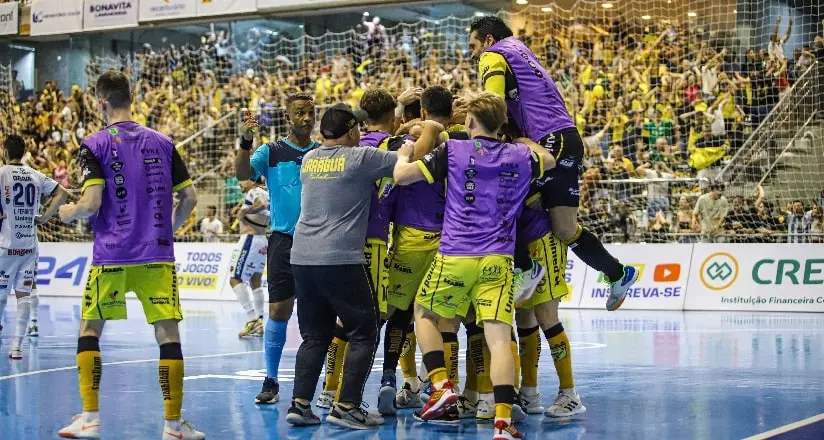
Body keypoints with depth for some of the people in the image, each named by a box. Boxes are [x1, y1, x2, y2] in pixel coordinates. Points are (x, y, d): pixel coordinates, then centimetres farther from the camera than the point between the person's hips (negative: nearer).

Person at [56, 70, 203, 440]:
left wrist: (68, 212, 10)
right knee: (168, 335, 3)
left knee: (90, 331, 12)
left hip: (111, 256, -2)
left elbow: (91, 204, -11)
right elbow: (189, 198, 8)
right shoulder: (161, 142, 8)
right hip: (158, 256, 2)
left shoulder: (95, 145, -3)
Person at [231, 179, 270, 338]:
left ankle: (252, 319, -18)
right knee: (255, 281, 14)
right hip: (262, 241, 9)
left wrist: (245, 211, -19)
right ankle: (259, 322, 11)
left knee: (235, 279, -7)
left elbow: (261, 205, -31)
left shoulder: (254, 192, -11)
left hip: (250, 239, -9)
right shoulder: (266, 193, 14)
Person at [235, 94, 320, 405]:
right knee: (278, 311, -2)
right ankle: (271, 381, 7)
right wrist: (246, 141, -27)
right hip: (283, 240, -1)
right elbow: (243, 174, -11)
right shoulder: (271, 152, 4)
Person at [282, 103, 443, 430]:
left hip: (303, 258, 6)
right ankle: (346, 407, 0)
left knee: (314, 336, 14)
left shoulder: (309, 159, 12)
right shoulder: (360, 158, -6)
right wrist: (430, 131, 16)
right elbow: (410, 157, -2)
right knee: (364, 335, 5)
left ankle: (300, 404, 8)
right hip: (342, 261, -6)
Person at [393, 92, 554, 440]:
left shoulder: (453, 150, -1)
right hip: (499, 260, 2)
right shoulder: (519, 156, 10)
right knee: (498, 337, -4)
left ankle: (443, 388, 6)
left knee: (424, 314, 20)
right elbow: (549, 160, 34)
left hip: (455, 255, -2)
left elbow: (401, 176, -3)